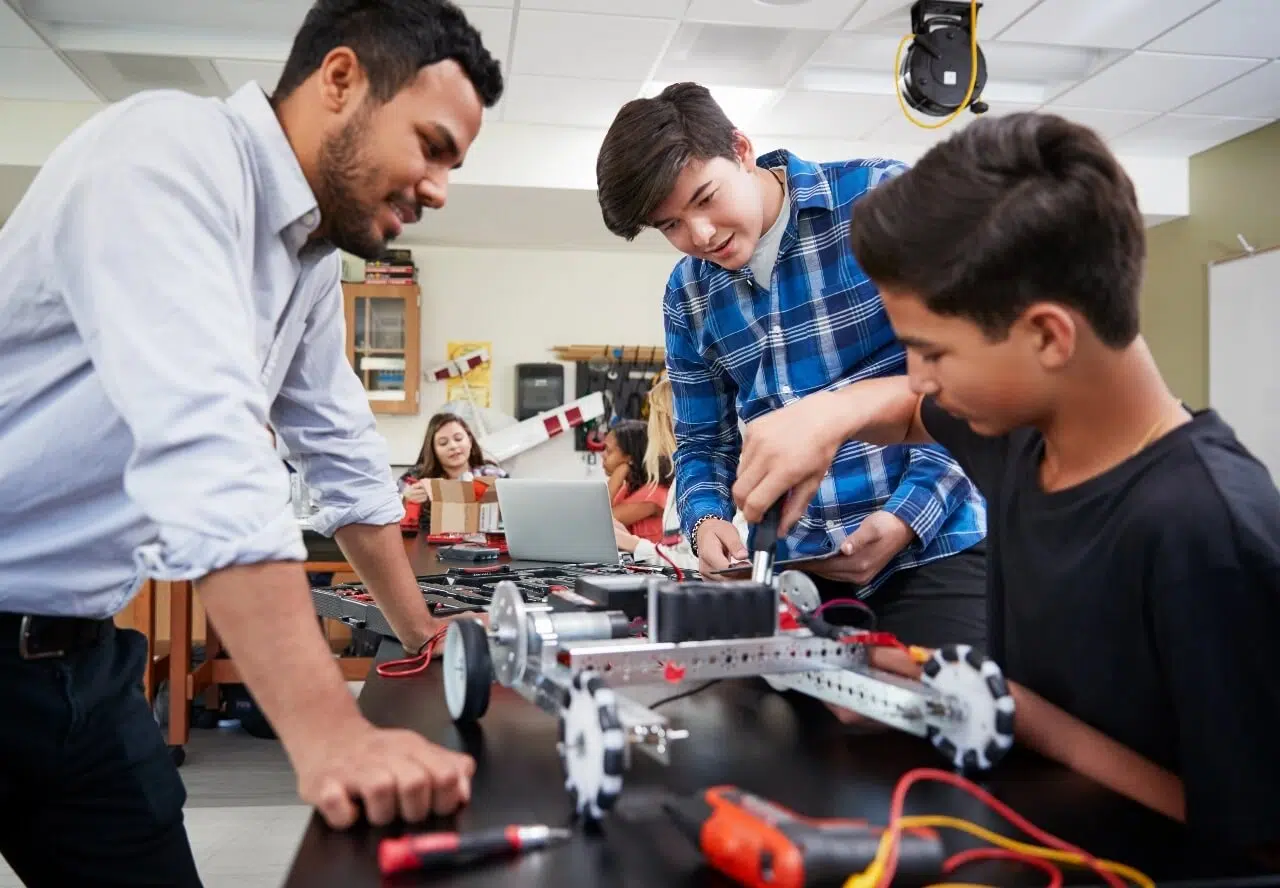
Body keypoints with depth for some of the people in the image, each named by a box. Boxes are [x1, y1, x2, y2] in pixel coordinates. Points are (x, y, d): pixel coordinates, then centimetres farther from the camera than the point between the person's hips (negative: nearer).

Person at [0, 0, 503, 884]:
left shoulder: (315, 257, 6)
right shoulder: (171, 151, -21)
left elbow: (344, 453, 12)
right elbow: (203, 441, -34)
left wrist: (424, 634, 15)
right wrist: (331, 733, -39)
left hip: (78, 649, 8)